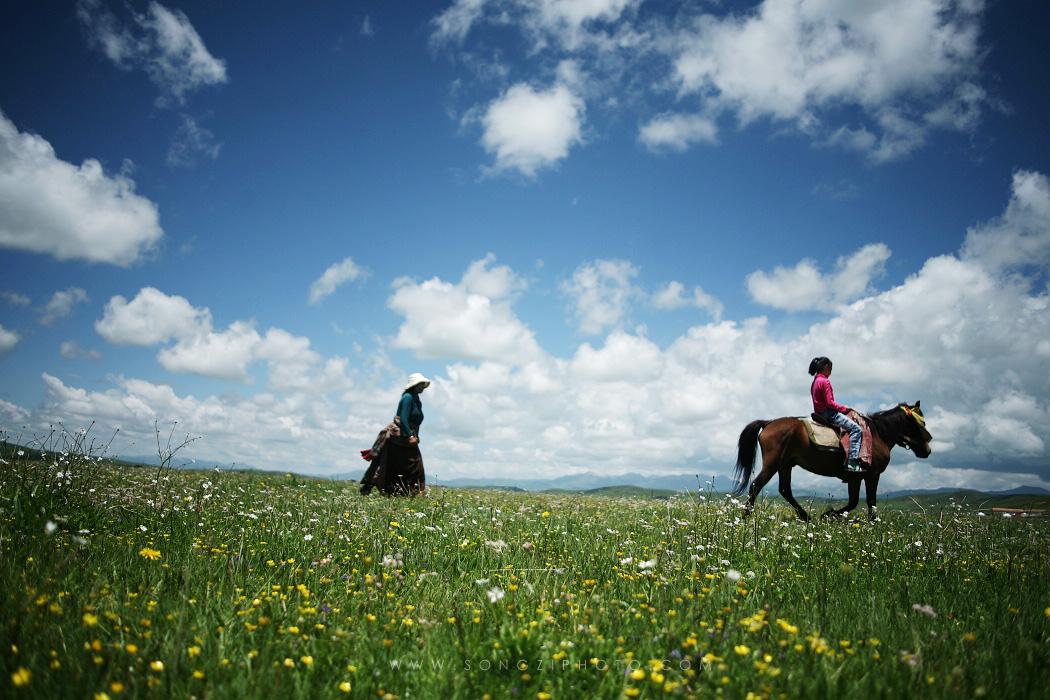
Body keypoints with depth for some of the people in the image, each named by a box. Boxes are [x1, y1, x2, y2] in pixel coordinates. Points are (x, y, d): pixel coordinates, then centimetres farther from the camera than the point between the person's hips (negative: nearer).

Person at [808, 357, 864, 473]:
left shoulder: (815, 382, 15)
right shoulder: (825, 381, -14)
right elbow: (829, 403, -20)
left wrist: (841, 408, 15)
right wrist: (843, 408, -7)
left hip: (819, 414, 11)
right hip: (828, 413, -11)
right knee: (856, 429, -15)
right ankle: (852, 463, -23)